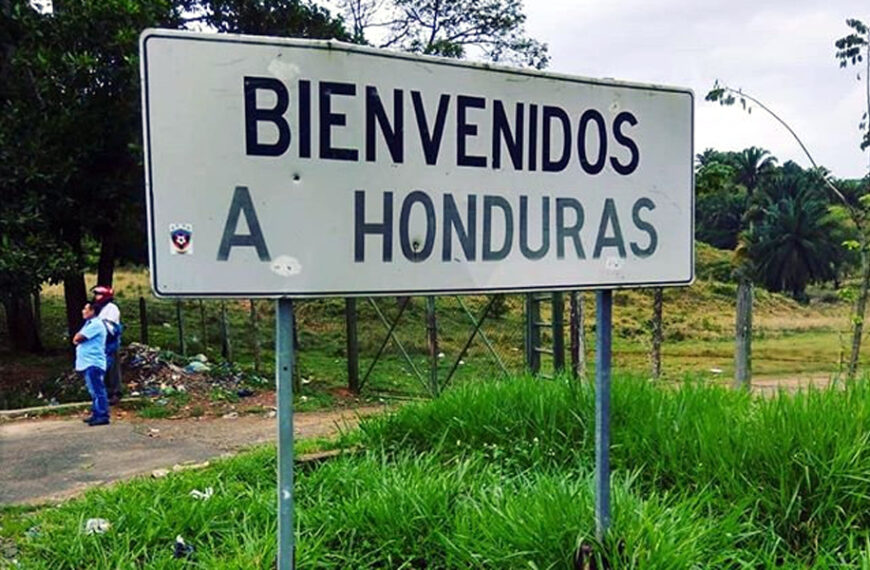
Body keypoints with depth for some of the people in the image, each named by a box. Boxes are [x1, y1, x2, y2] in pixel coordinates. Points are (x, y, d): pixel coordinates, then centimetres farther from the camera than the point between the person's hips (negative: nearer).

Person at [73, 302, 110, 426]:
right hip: (87, 363, 10)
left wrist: (77, 337, 6)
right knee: (94, 391, 14)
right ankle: (96, 414, 19)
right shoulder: (89, 324, 22)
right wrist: (78, 338, -1)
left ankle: (102, 416, -11)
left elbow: (77, 338, -15)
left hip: (93, 363, -10)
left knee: (97, 390, -11)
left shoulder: (96, 324, -12)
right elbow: (77, 339, 20)